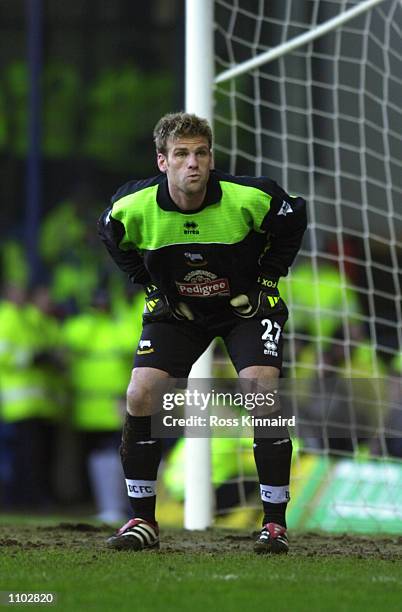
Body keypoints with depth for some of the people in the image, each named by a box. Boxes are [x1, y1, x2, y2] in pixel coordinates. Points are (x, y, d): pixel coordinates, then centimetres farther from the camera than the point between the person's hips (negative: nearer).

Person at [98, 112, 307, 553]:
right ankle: (143, 520, 1)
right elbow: (112, 236, 6)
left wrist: (267, 279, -6)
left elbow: (293, 220, -3)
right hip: (176, 310, 2)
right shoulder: (135, 207, -20)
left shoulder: (249, 198, -25)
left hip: (246, 305, -2)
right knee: (140, 396, -14)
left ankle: (275, 522, -9)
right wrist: (149, 283, 0)